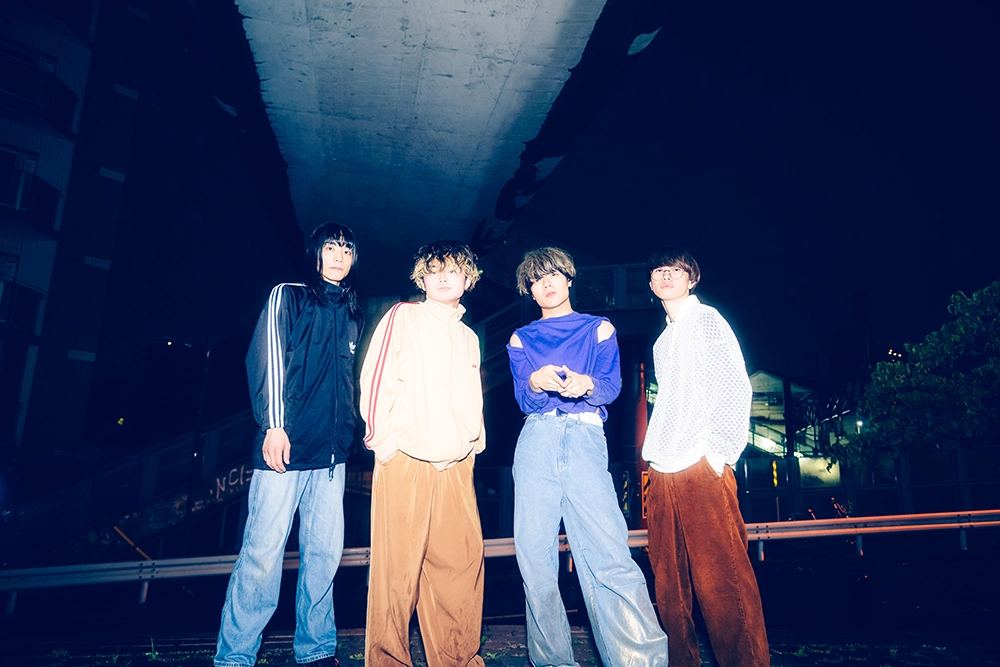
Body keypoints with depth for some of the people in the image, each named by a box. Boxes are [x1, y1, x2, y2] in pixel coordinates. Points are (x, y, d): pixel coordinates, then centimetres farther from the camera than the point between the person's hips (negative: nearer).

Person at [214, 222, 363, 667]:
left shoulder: (352, 314, 19)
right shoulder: (287, 296, 6)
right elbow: (267, 358, -4)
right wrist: (274, 424, -13)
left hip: (332, 452, 5)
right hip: (287, 445, -5)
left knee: (325, 551, 6)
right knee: (263, 551, -6)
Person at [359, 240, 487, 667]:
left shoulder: (469, 338, 21)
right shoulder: (402, 317, 4)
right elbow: (375, 379, -3)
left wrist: (475, 443, 14)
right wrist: (382, 440, -8)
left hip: (456, 467, 5)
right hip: (405, 461, -5)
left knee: (462, 562, 4)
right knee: (397, 568, -1)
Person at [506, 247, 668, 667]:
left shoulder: (599, 329, 18)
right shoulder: (521, 339, 20)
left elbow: (613, 386, 4)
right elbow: (522, 399, 7)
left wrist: (586, 385, -19)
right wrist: (536, 383, -16)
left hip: (585, 436, -2)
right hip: (536, 439, 2)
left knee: (609, 554, -14)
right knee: (534, 556, -2)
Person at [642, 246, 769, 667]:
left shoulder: (706, 319, 4)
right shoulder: (664, 340, 23)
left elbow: (735, 388, -5)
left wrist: (719, 452, -12)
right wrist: (652, 455, 15)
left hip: (701, 468, -7)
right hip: (663, 473, 7)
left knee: (721, 578, -8)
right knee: (669, 581, 8)